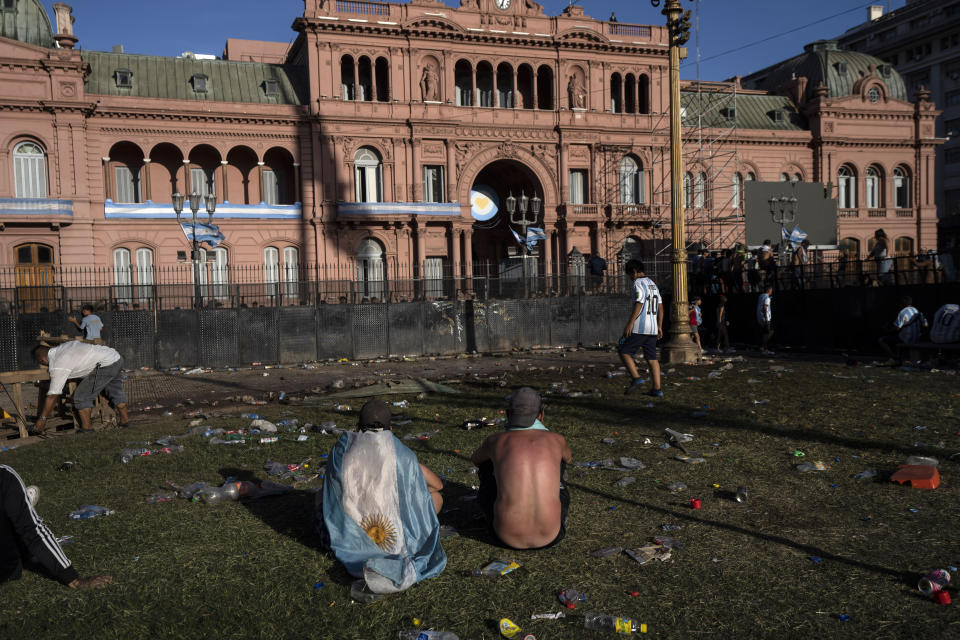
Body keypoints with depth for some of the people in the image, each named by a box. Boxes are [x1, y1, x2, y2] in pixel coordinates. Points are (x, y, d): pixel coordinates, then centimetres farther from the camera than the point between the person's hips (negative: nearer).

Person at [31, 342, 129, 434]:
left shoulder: (57, 365, -6)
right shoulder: (63, 347, 17)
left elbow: (52, 395, -3)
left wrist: (42, 419, 6)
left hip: (105, 365, -9)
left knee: (82, 397, 3)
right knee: (116, 392, 28)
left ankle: (86, 427, 7)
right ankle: (125, 420, 36)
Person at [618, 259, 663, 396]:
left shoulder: (638, 283, -8)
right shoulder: (653, 284, 18)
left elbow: (638, 305, -18)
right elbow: (660, 307, 18)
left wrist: (629, 324, -18)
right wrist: (659, 327, 20)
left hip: (639, 327, -8)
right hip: (652, 328, 8)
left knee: (624, 352, 1)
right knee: (651, 358, 8)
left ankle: (636, 378, -11)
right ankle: (657, 389, 4)